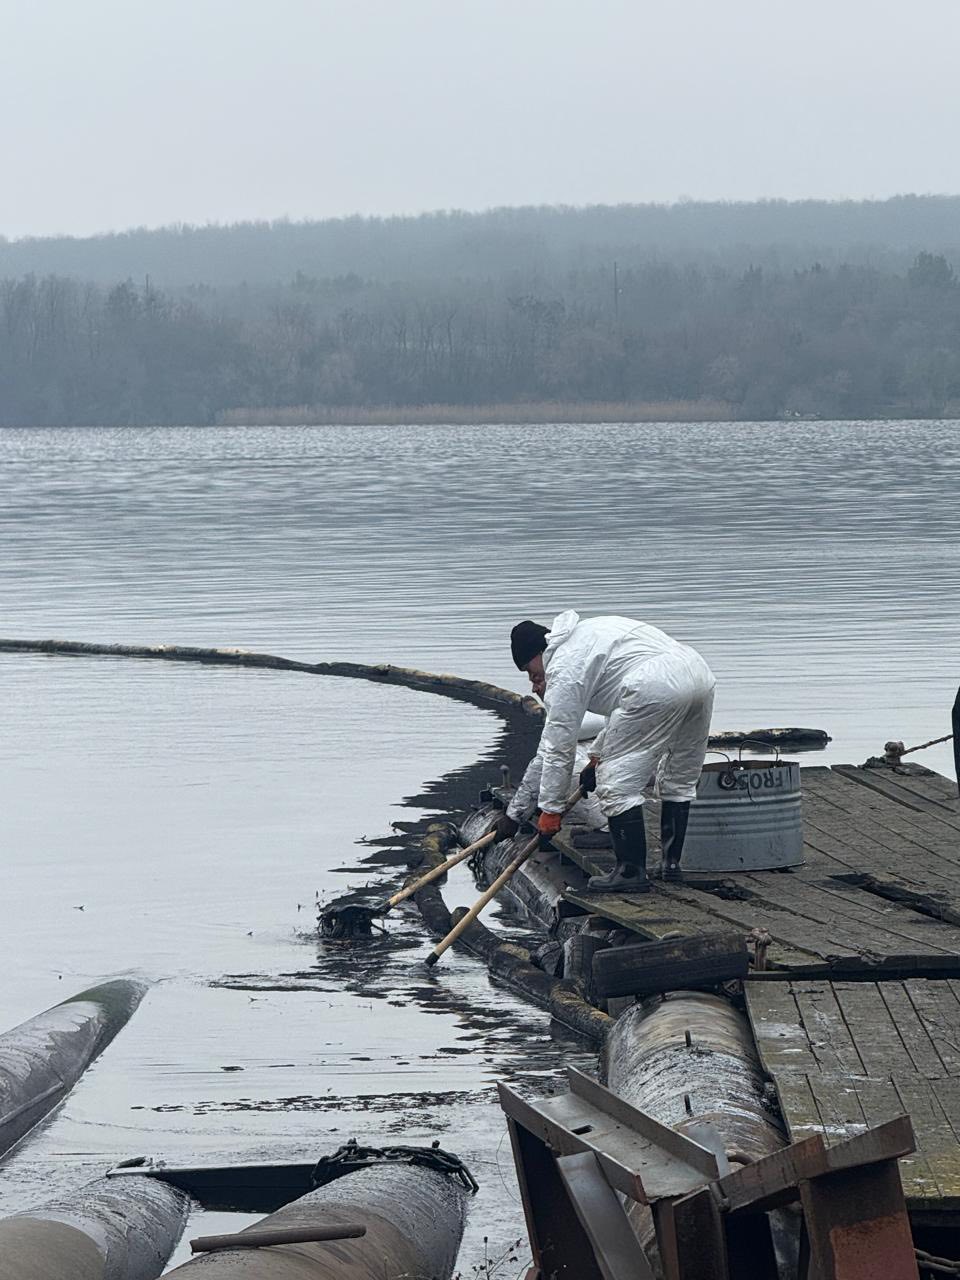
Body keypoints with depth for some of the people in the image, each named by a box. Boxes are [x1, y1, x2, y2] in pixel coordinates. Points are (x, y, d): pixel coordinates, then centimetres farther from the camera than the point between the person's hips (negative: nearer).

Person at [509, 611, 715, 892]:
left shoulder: (563, 669, 3)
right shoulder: (587, 632, 32)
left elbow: (558, 748, 4)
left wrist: (550, 809, 10)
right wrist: (598, 755, 42)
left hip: (657, 689, -10)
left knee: (617, 783, -1)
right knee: (680, 780, 24)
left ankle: (631, 871, -1)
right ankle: (672, 862, 31)